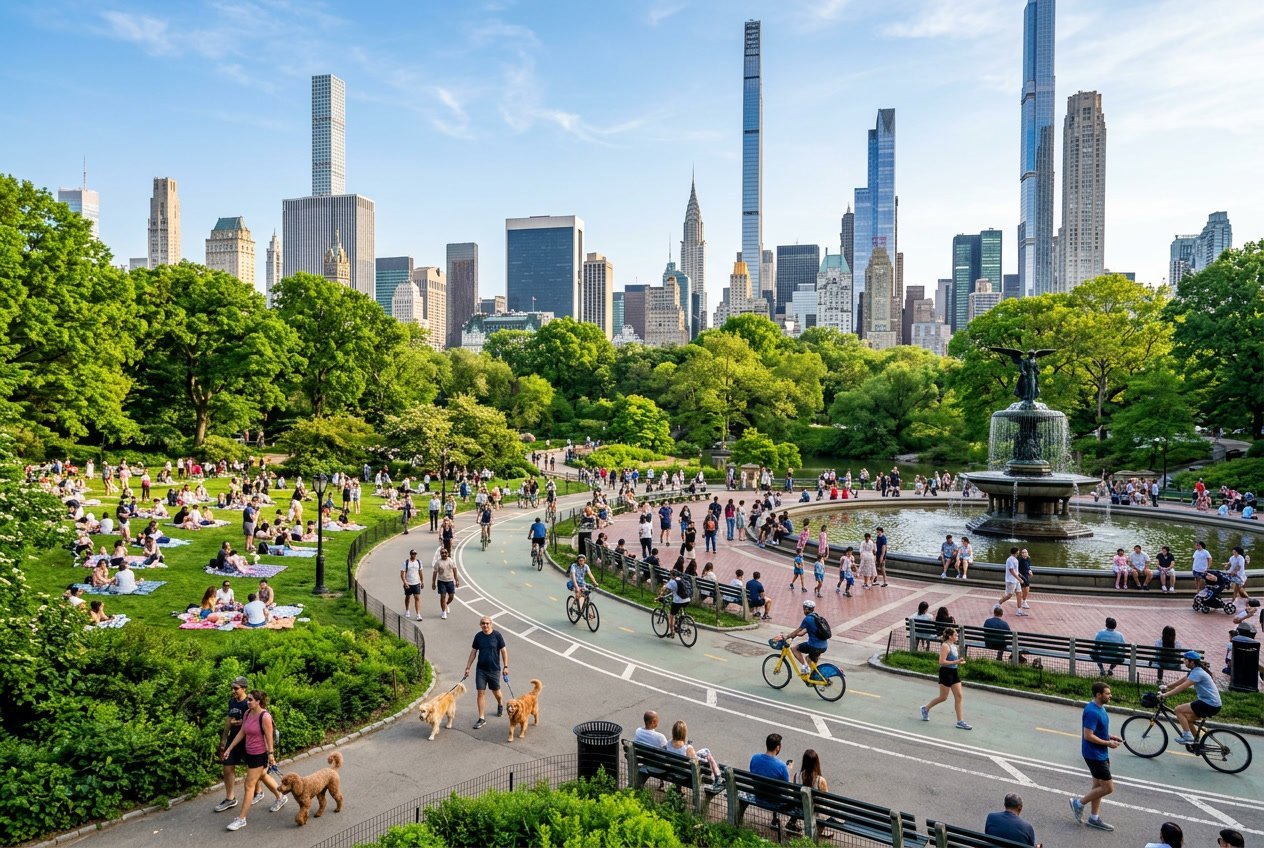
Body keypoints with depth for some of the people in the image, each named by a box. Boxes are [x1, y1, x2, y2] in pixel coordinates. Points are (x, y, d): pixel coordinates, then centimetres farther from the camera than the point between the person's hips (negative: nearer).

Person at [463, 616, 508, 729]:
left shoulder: (497, 635, -10)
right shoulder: (478, 636, -2)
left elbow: (503, 651, -5)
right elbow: (473, 652, 7)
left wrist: (505, 666, -7)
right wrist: (468, 667, 6)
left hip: (494, 669, -2)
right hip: (481, 669, 2)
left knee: (496, 692, 12)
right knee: (481, 693, -2)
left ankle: (500, 704, 45)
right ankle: (482, 718, 8)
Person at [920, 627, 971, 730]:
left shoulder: (953, 646, 11)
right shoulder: (945, 646, -17)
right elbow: (942, 662, -23)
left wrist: (959, 660, 6)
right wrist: (955, 662, -24)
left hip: (954, 672, 9)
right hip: (946, 672, -9)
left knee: (959, 696, 3)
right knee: (943, 697, 3)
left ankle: (960, 721, 6)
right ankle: (926, 709, 24)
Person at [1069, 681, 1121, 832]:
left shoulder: (1100, 708, 7)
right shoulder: (1092, 712, -25)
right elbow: (1088, 736, -26)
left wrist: (1110, 737, 6)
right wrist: (1108, 743, -18)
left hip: (1101, 754, 10)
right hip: (1094, 755, -10)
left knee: (1098, 785, 15)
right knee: (1108, 787, -5)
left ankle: (1094, 818, 24)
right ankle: (1079, 803, 9)